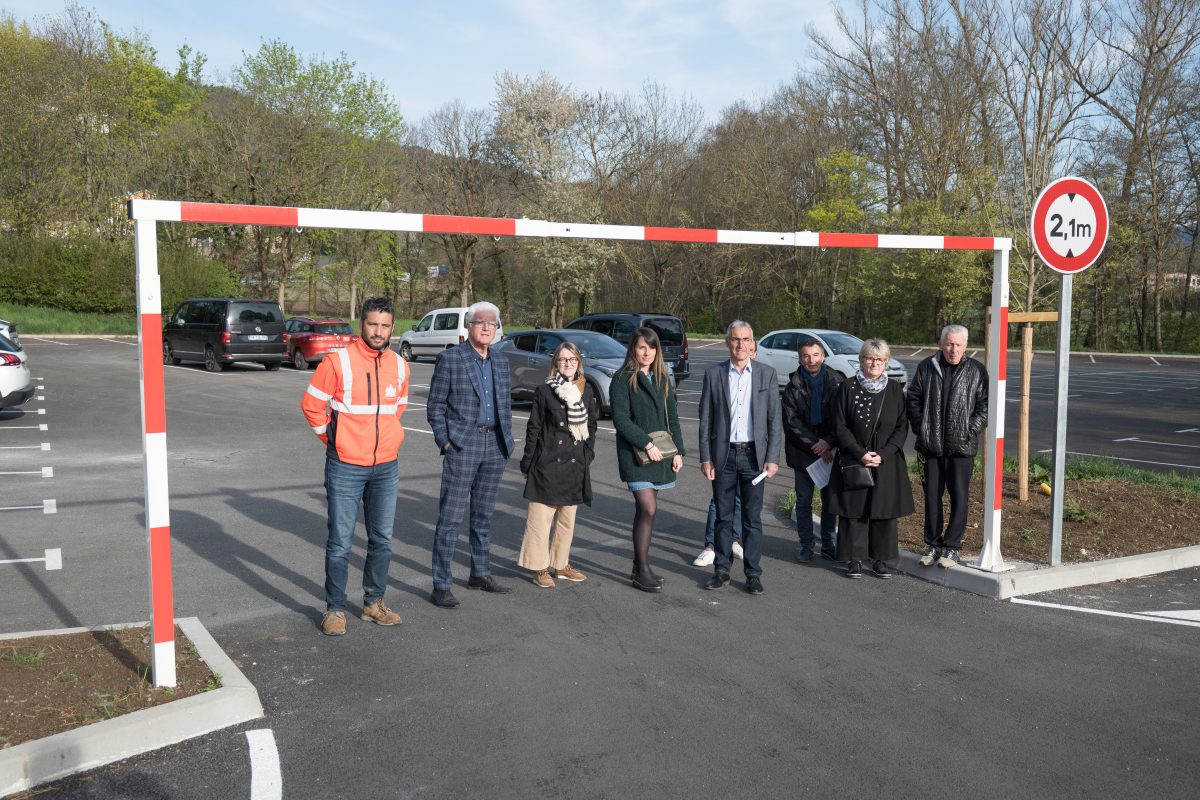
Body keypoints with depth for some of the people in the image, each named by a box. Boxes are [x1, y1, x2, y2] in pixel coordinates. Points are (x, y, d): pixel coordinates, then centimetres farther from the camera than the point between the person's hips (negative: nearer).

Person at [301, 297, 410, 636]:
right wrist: (329, 437, 2)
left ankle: (373, 603, 29)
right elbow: (311, 404, -5)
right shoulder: (338, 361, -12)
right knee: (340, 543, 3)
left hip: (386, 467, 5)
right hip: (345, 468, -5)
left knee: (382, 540, 14)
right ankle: (335, 609, 16)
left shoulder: (399, 365, 3)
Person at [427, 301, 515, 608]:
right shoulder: (449, 358, -4)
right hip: (462, 444, -6)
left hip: (495, 445, 6)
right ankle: (441, 586, 0)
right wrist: (444, 442, -10)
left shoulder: (501, 361, 12)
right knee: (451, 516, -5)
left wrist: (506, 440, 10)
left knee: (484, 514, 15)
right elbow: (435, 405, -4)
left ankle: (481, 574, 27)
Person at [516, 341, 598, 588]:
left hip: (575, 465, 4)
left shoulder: (587, 391, 6)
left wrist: (587, 455, 6)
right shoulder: (544, 391, -5)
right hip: (547, 464, -4)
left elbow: (591, 426, 13)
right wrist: (527, 463, -4)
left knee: (567, 519, 13)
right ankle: (540, 568, 8)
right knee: (541, 517, -2)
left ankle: (561, 565, 25)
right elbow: (533, 429, -3)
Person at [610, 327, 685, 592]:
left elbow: (672, 418, 15)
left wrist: (678, 451, 7)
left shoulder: (663, 379, 14)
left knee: (644, 509, 9)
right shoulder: (622, 379, -4)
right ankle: (642, 571, -4)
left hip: (659, 453, 5)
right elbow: (620, 419, -12)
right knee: (648, 509, -12)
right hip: (635, 453, -5)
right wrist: (647, 444, -16)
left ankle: (639, 568, 16)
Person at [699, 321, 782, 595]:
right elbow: (705, 420, 3)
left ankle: (753, 574, 13)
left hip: (753, 454, 0)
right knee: (723, 516, 9)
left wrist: (772, 458, -5)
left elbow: (775, 420, 2)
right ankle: (722, 570, 19)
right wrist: (705, 458, -2)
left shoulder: (767, 374, 2)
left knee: (752, 518, 4)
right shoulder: (713, 374, 2)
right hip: (723, 454, 0)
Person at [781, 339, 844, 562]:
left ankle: (829, 544, 22)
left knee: (830, 500, 9)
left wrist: (828, 442, -15)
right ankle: (806, 545, 17)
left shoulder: (836, 382, -2)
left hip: (829, 451, 1)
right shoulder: (793, 387, -3)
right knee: (803, 502, 7)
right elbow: (792, 422, -8)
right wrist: (815, 446, -15)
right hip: (803, 452, 0)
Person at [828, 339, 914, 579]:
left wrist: (883, 455, -10)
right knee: (855, 510, 1)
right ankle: (855, 559, 11)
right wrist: (860, 453, -12)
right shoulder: (848, 387, -1)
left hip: (887, 463, 2)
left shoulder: (895, 390, 5)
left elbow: (902, 427, 3)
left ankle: (880, 559, 15)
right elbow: (840, 426, -2)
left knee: (885, 511, 4)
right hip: (853, 462, -2)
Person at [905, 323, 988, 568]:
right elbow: (913, 399, 9)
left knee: (959, 497, 0)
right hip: (932, 445, 2)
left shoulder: (976, 371, -1)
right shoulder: (926, 367, 4)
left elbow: (984, 405, 1)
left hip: (962, 447, -2)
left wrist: (971, 431, -8)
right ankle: (933, 544, 21)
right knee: (932, 496, 10)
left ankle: (952, 546, 10)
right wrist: (921, 428, 0)